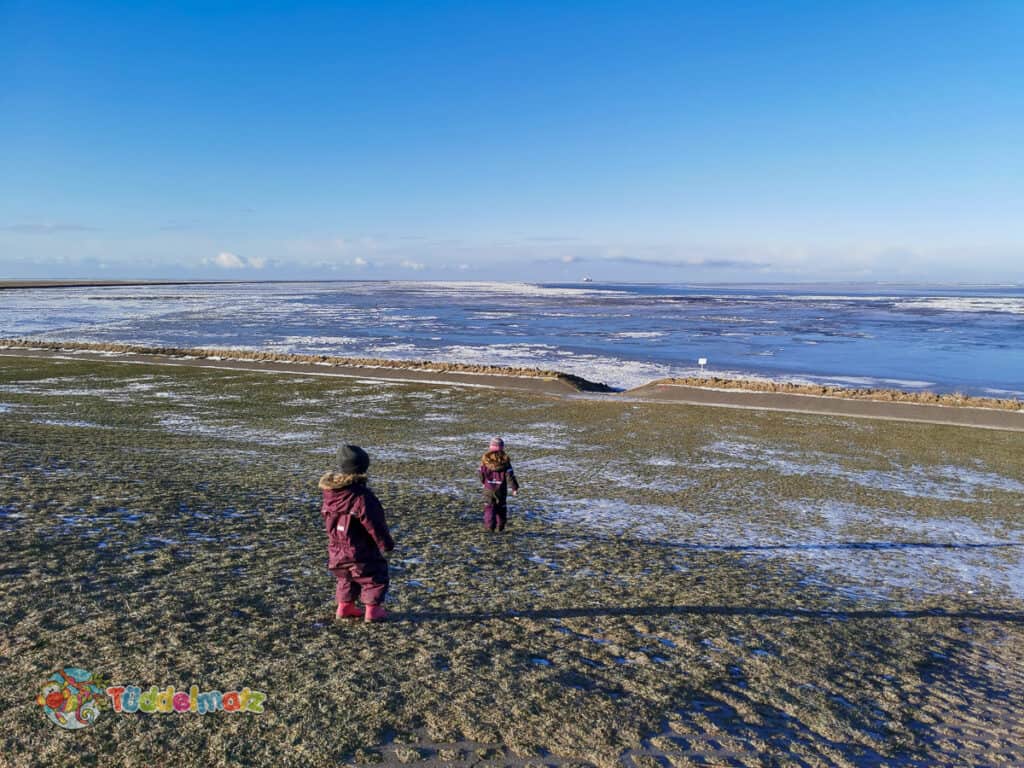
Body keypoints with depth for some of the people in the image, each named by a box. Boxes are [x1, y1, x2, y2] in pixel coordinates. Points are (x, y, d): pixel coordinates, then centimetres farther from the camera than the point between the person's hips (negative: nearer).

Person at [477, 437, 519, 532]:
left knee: (489, 506, 3)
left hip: (488, 488, 0)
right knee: (501, 506, 14)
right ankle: (500, 526, 19)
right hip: (501, 488, 1)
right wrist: (515, 487, -5)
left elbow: (480, 473, 2)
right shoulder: (505, 459, -7)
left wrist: (483, 481, 23)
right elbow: (509, 475, -10)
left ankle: (489, 525, -11)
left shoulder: (485, 458, -5)